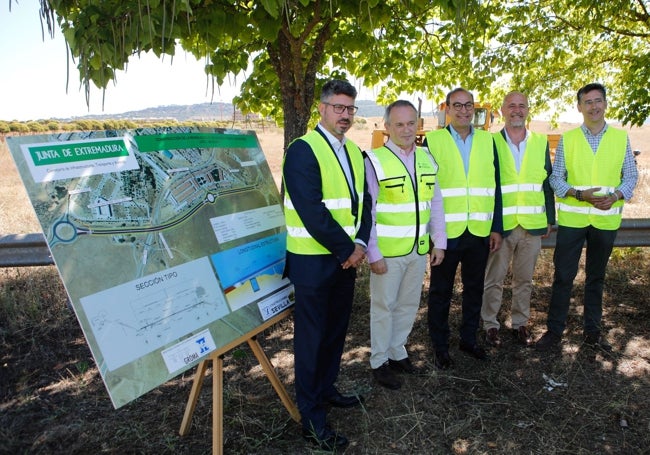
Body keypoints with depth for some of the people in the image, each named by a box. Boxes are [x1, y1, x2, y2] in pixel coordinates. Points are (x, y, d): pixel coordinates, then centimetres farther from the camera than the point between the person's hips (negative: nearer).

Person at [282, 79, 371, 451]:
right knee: (312, 336, 4)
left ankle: (326, 389, 38)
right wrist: (346, 249, -14)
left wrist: (360, 243, -5)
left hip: (346, 257, 7)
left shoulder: (354, 152, 10)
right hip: (313, 259, -7)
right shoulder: (303, 150, -15)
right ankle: (311, 417, 19)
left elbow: (363, 200, 11)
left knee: (337, 329, 17)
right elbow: (312, 212, -22)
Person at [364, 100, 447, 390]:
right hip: (387, 251, -5)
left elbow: (435, 204, 10)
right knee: (384, 306, 7)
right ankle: (379, 362, 24)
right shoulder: (375, 161, -12)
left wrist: (439, 242, 6)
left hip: (419, 249, 6)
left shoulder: (427, 159, 6)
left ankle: (397, 352, 36)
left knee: (409, 304, 17)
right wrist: (373, 254, -15)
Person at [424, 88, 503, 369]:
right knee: (441, 290, 8)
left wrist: (497, 227, 3)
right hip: (446, 231, -3)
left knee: (474, 288, 14)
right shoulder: (433, 140, -2)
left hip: (480, 231, 3)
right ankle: (440, 346, 23)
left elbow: (495, 186, 7)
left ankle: (469, 338, 33)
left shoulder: (487, 140, 7)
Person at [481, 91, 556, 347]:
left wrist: (549, 219, 8)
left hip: (532, 225, 3)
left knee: (524, 279, 13)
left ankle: (520, 323, 29)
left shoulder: (540, 142, 7)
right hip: (500, 225, -3)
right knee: (493, 279, 7)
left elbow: (547, 183, 10)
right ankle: (490, 325, 22)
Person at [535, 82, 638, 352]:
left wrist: (616, 195, -14)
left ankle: (592, 330, 27)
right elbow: (555, 177, 0)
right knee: (563, 276, 1)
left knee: (596, 276, 14)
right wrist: (578, 194, -16)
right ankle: (555, 330, 13)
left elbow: (631, 176, 6)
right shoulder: (567, 139, 1)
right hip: (572, 217, -1)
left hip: (606, 219, 2)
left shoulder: (621, 137, 4)